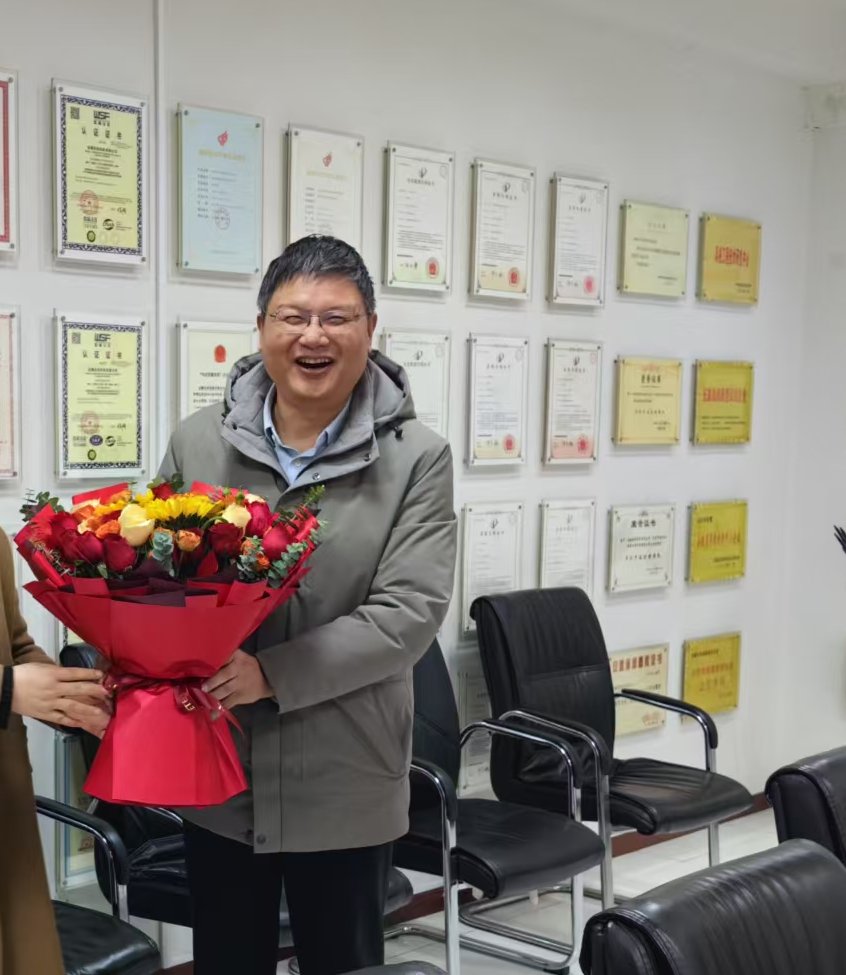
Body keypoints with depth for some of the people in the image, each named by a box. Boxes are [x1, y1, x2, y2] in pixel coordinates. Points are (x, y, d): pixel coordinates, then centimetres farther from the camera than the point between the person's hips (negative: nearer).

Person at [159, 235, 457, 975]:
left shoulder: (417, 458, -8)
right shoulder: (198, 442, 1)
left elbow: (411, 612, -16)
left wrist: (272, 675, -24)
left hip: (346, 783, -2)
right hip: (215, 772, 3)